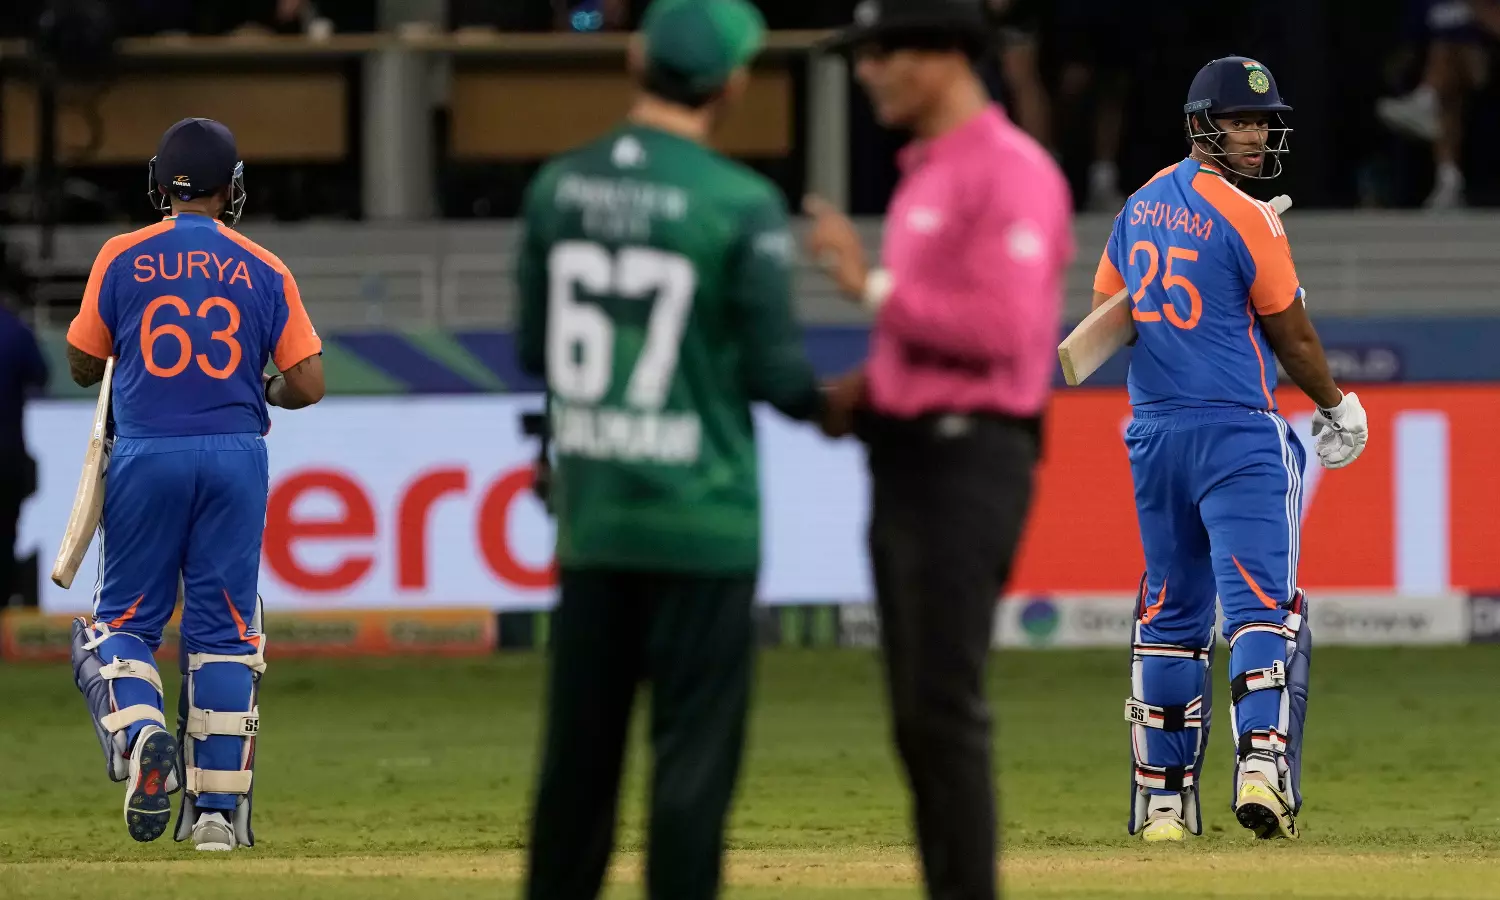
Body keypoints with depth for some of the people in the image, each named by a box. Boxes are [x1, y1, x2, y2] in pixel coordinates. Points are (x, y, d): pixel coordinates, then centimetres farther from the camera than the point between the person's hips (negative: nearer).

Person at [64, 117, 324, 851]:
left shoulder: (123, 259, 1)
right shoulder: (264, 270, 3)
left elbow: (83, 365, 7)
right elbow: (308, 385, 1)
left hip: (146, 456, -1)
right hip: (236, 457, 1)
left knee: (123, 620, 8)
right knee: (223, 629, 7)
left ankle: (137, 731, -22)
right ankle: (217, 808, 4)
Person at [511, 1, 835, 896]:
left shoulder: (559, 187, 3)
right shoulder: (742, 205, -12)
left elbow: (535, 349, 9)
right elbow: (777, 369, -9)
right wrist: (825, 401, 12)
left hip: (589, 513, 5)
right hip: (702, 518, -5)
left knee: (579, 746, 11)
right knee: (695, 749, -1)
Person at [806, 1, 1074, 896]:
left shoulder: (1011, 171, -12)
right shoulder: (924, 176, 18)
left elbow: (1003, 329, -21)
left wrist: (872, 285, -17)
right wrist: (860, 390, 8)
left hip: (969, 461, -10)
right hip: (908, 457, 10)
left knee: (944, 705, -13)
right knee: (918, 716, 9)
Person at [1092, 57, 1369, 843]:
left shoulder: (1140, 205, 10)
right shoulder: (1247, 219, -12)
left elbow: (1105, 314, 16)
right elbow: (1292, 337, -5)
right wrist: (1335, 405, 9)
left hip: (1152, 430, 7)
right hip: (1235, 432, -7)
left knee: (1171, 610, 14)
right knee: (1260, 601, -11)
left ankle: (1161, 797, 15)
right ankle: (1262, 763, -29)